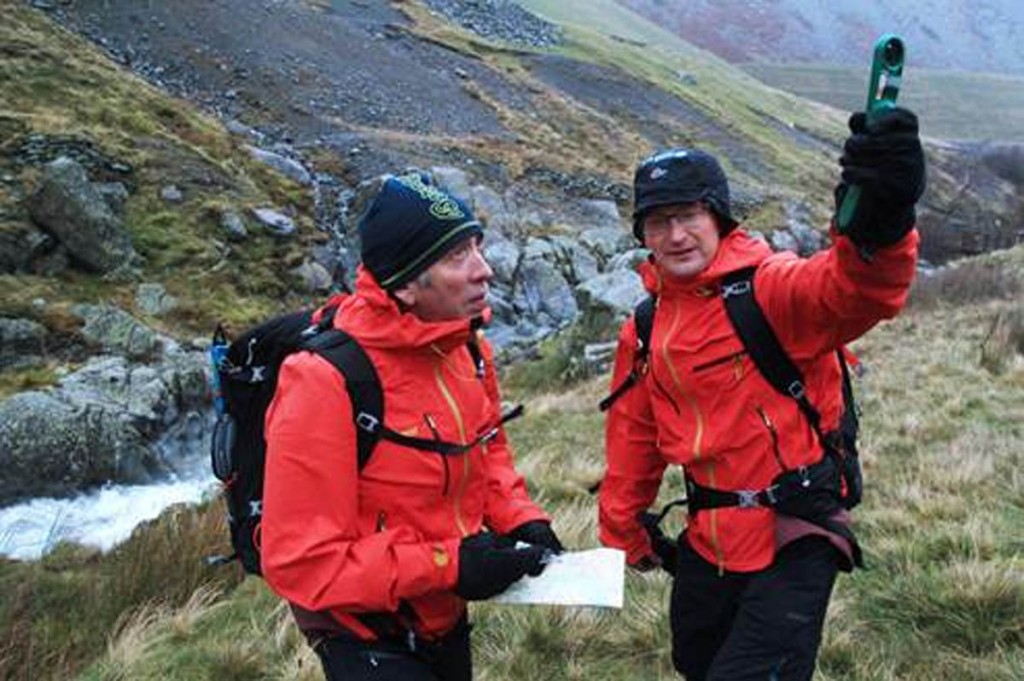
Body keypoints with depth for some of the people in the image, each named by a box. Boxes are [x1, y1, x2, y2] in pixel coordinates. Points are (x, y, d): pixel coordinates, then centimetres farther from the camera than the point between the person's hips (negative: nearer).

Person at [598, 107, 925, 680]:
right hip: (707, 541, 7)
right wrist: (626, 532, 22)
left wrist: (877, 224, -61)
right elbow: (634, 437, 14)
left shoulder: (771, 287, -17)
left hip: (794, 542, -7)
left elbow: (853, 291, -40)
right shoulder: (644, 332, 3)